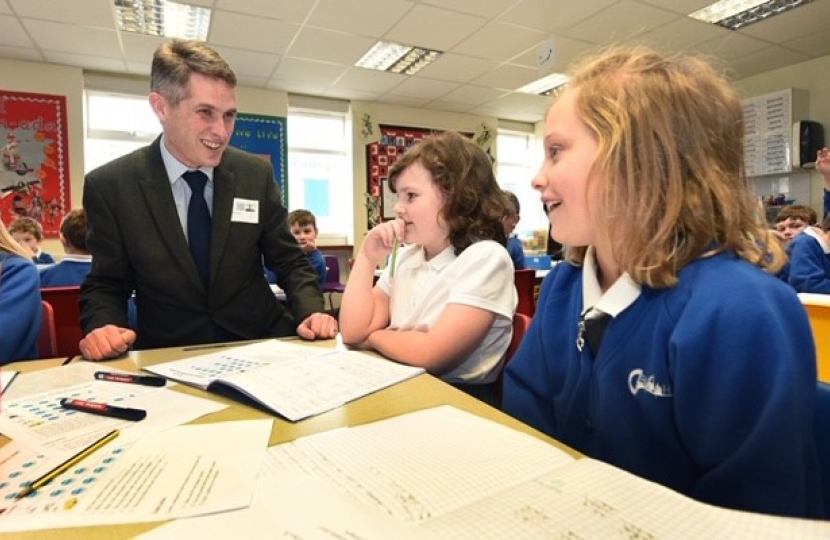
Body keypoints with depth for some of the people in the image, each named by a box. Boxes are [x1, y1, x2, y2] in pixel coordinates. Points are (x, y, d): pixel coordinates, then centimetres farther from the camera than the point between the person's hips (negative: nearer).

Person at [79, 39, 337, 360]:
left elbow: (289, 262, 2)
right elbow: (106, 285, 3)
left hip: (259, 348, -1)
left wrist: (310, 313, -15)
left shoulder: (257, 175, -3)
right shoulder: (110, 186, -5)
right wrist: (103, 326, -18)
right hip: (169, 358, 2)